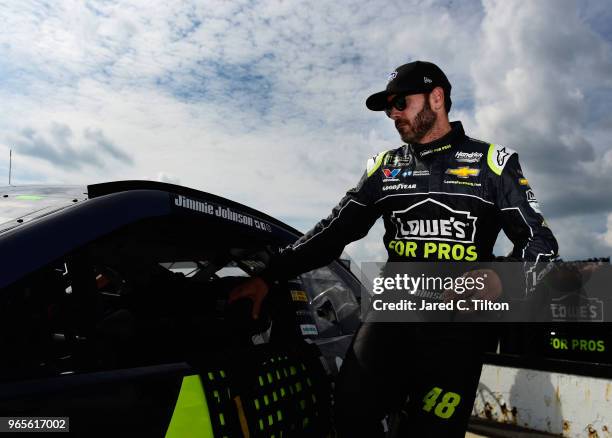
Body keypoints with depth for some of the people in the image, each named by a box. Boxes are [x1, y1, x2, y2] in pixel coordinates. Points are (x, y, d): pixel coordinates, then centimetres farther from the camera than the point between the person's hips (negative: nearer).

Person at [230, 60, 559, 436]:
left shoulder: (491, 162, 4)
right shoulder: (384, 167, 14)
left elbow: (541, 241, 3)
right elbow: (333, 232, 13)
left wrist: (498, 278, -19)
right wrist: (268, 276, 6)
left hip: (458, 323, -2)